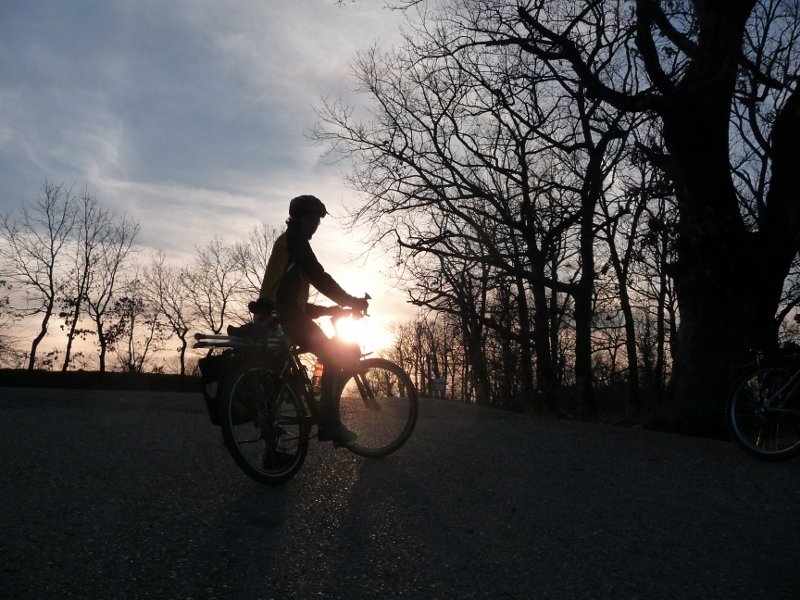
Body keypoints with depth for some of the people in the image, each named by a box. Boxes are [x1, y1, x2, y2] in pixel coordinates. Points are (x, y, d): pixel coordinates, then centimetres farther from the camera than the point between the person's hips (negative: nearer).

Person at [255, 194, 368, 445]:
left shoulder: (287, 244, 32)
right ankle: (329, 422, -13)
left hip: (276, 318, 10)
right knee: (336, 354, -9)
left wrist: (330, 309, 22)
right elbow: (319, 277, -13)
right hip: (285, 316, -10)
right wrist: (350, 301, -9)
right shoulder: (294, 239, 1)